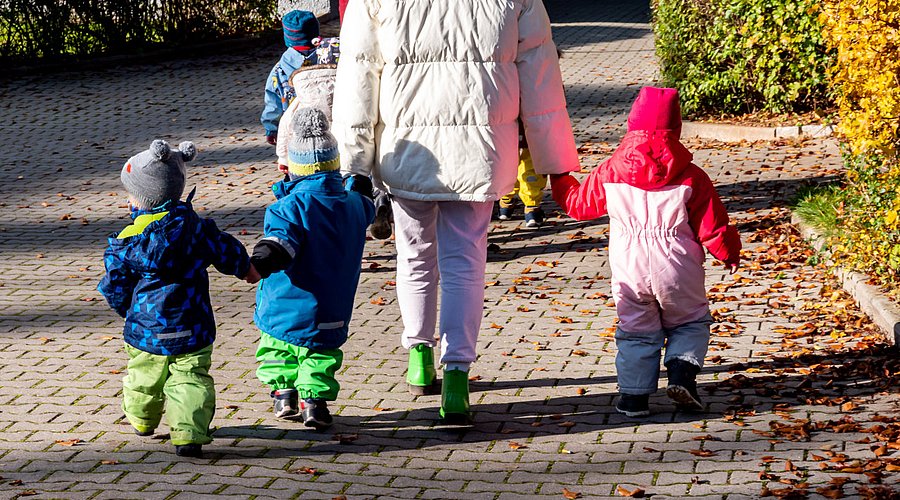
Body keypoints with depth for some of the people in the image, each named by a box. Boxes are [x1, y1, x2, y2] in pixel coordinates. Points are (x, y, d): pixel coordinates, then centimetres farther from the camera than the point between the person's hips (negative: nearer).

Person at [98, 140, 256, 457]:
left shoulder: (125, 243, -9)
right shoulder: (194, 226, -7)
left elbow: (116, 288, 0)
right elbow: (224, 250, 6)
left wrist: (128, 311, 21)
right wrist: (246, 268, 27)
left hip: (146, 329, 1)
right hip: (191, 329, -1)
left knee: (143, 375, 21)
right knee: (191, 379, 0)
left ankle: (142, 420, 44)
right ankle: (188, 434, -15)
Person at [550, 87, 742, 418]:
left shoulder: (609, 173, -3)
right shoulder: (691, 178, -6)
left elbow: (579, 204, 12)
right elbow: (712, 227, -1)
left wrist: (560, 180, 31)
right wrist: (730, 253, 17)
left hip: (629, 272, 1)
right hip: (677, 272, -1)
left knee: (636, 331, 15)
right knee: (690, 323, 18)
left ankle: (634, 395, 9)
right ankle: (682, 374, -3)